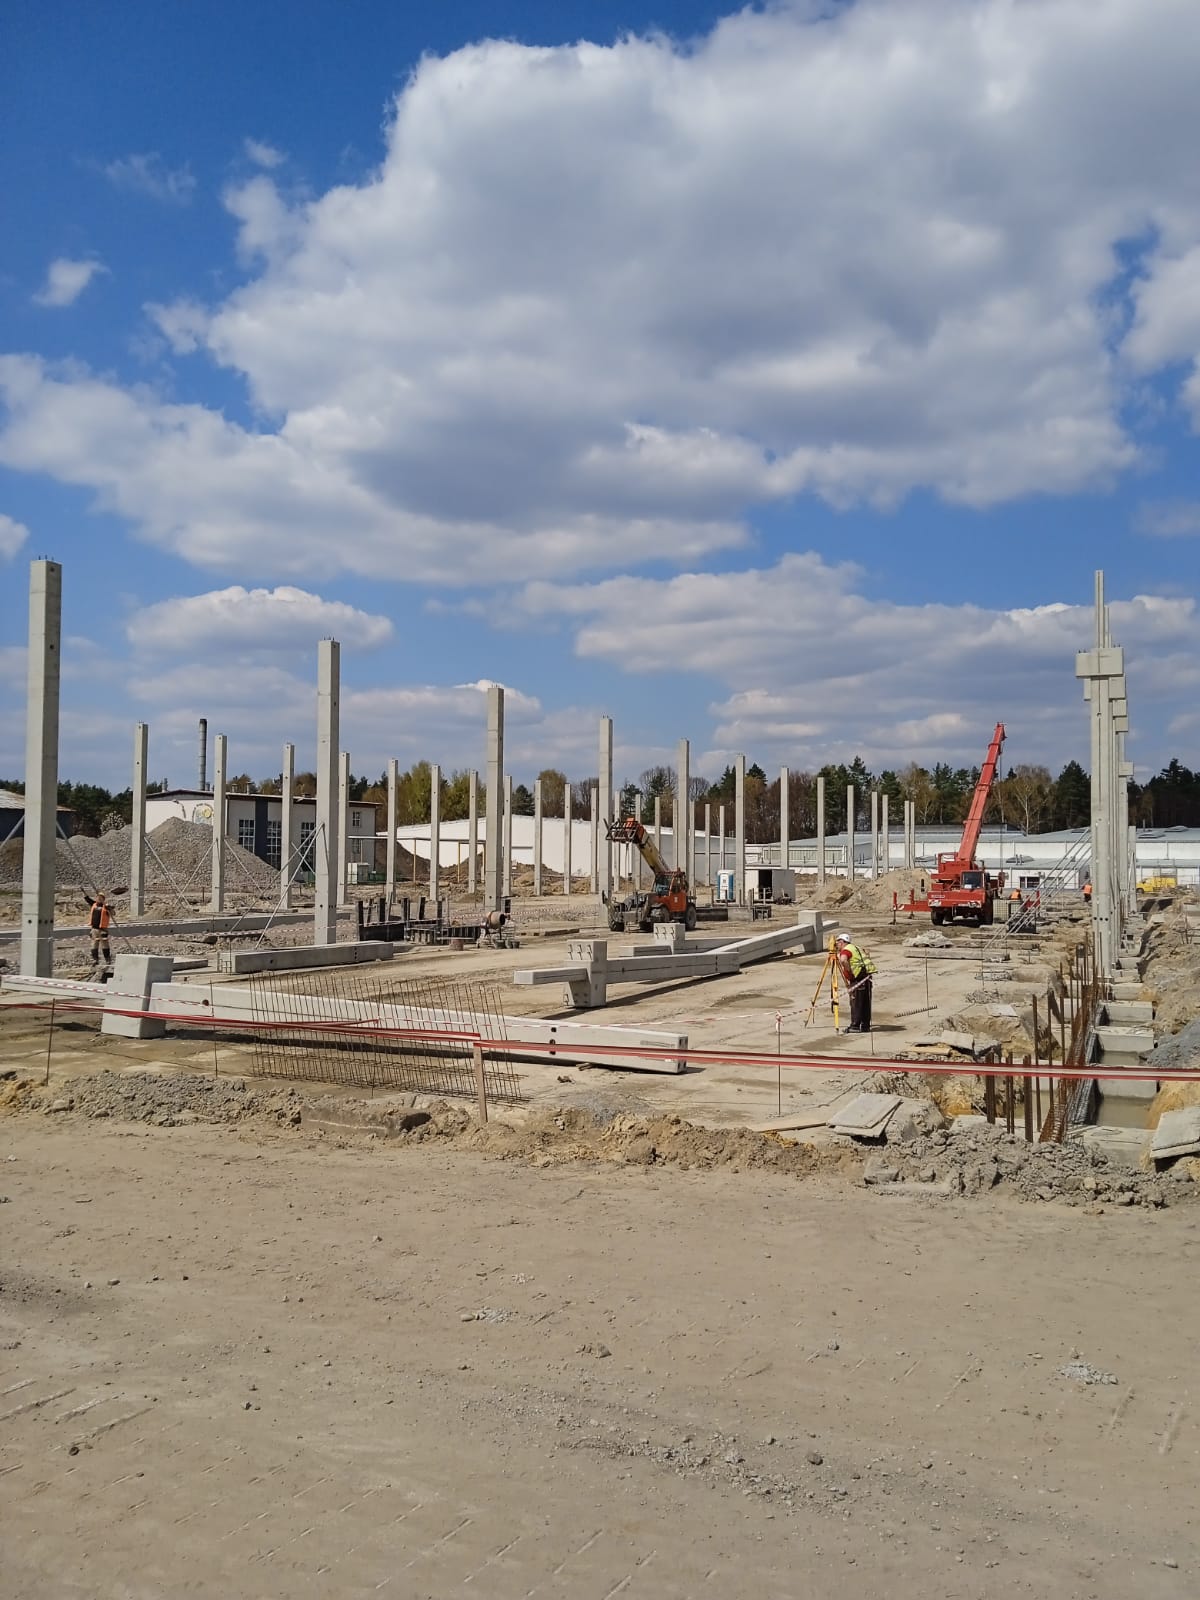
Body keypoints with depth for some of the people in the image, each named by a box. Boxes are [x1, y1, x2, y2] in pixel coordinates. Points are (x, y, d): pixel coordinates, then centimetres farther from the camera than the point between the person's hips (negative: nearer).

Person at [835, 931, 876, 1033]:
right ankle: (865, 1026, 14)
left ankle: (855, 1026, -3)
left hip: (858, 977, -8)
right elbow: (867, 959, 34)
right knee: (865, 1002, 11)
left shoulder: (846, 950, -5)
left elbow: (843, 960, -27)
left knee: (855, 1002, -3)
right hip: (867, 976, 8)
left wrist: (850, 972, -16)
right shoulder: (858, 947, 23)